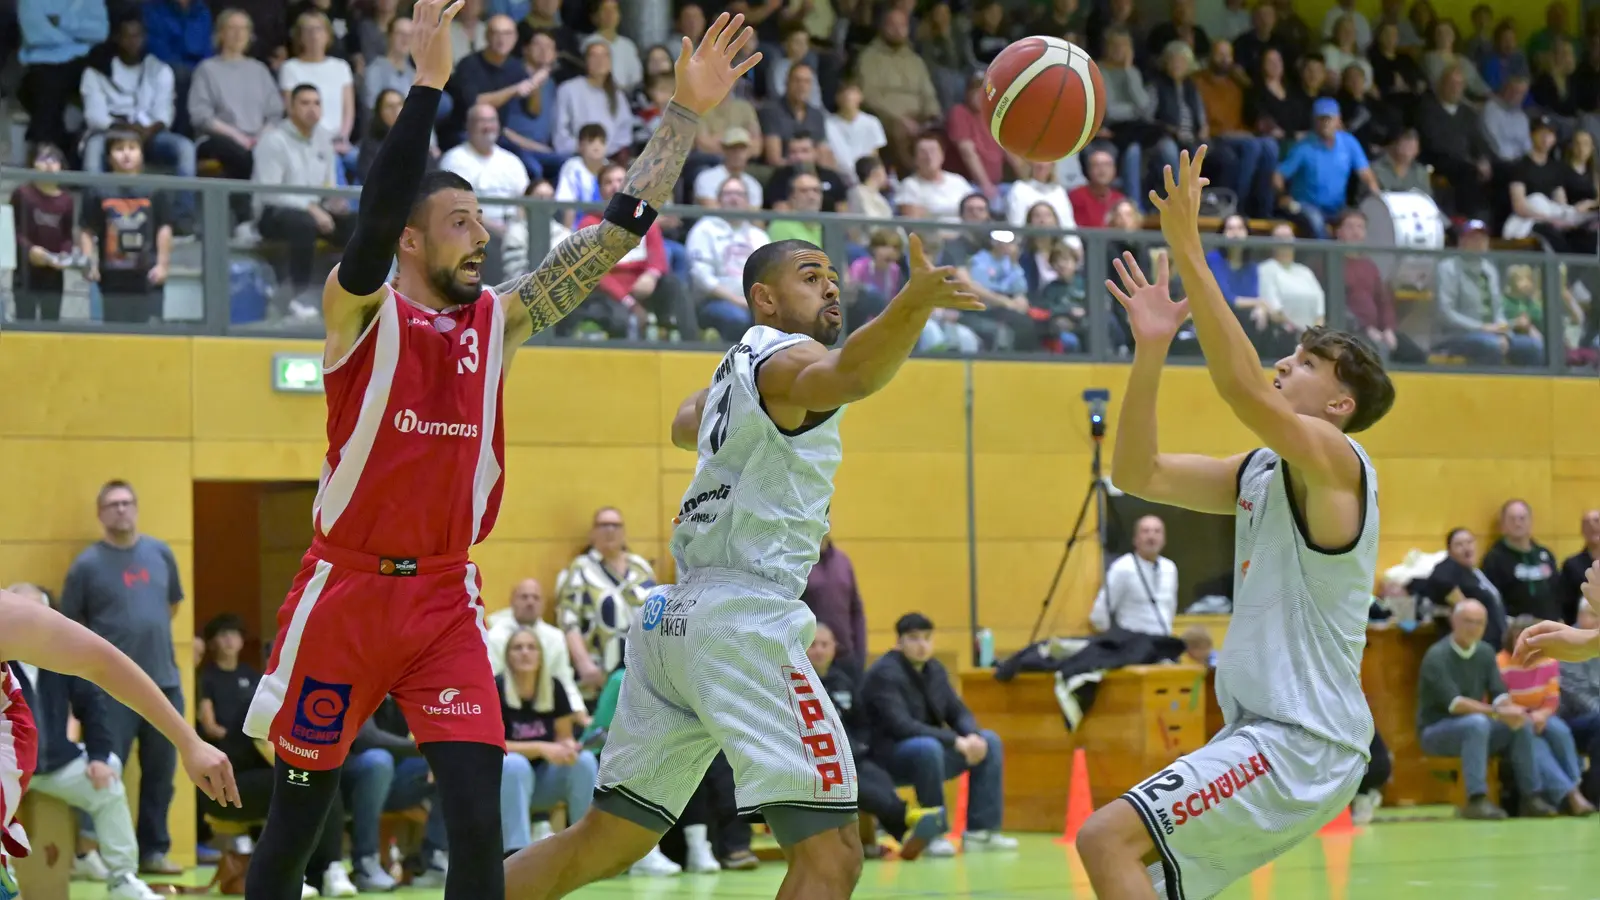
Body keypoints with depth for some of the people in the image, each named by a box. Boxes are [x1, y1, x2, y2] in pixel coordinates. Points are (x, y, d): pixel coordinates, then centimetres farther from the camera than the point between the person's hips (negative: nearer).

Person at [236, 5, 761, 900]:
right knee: (297, 814, 7)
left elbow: (613, 237, 5)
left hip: (446, 598, 3)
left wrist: (686, 116, -1)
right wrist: (429, 82, -34)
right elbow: (376, 217, -25)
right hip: (347, 591, -3)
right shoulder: (360, 307, -5)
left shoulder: (500, 319, 7)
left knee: (478, 821, -8)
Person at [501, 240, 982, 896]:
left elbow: (687, 424, 48)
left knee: (604, 843, 19)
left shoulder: (737, 366, 23)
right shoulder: (786, 356, -4)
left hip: (672, 617, 10)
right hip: (743, 614, -10)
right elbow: (849, 377, -30)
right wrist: (913, 302, -47)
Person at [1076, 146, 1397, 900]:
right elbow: (1139, 473, 14)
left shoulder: (1336, 463, -11)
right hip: (1263, 730, 10)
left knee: (1108, 839, -20)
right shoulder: (1260, 472, 15)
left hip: (1301, 739, -10)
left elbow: (1244, 392, -27)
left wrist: (1188, 250, -28)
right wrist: (1151, 352, 2)